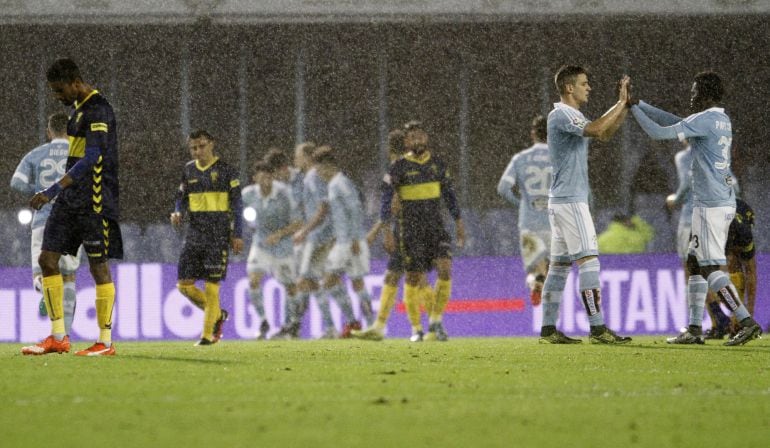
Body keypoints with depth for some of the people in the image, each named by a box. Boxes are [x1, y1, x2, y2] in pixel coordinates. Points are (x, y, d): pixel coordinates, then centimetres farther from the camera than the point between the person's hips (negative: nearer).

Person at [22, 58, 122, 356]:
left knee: (98, 265, -4)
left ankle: (105, 342, 3)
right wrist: (58, 192, 23)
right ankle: (58, 337, 7)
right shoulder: (78, 108, 14)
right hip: (70, 199, 9)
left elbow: (92, 158, -25)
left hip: (95, 202, -9)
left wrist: (53, 191, -29)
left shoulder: (98, 110, -15)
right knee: (47, 259, 3)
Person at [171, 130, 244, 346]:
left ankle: (208, 334, 1)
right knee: (184, 284, -1)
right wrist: (177, 213, -4)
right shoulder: (188, 170, 11)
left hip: (218, 232, -5)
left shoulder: (225, 170, -3)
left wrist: (237, 235, -6)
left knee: (211, 284, -7)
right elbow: (181, 197, 19)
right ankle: (216, 314, 20)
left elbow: (237, 204, -2)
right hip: (195, 230, 5)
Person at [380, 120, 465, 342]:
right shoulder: (399, 167, -4)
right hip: (411, 230, -3)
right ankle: (416, 329, 12)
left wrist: (458, 222, 12)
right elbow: (386, 199, -5)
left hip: (436, 225, 3)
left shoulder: (437, 163, 7)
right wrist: (387, 231, -12)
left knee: (445, 268, -15)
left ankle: (436, 321, -2)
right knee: (414, 279, -2)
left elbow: (448, 193, 16)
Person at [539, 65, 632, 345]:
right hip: (570, 200, -11)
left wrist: (624, 106, 12)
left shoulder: (572, 116, 18)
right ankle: (597, 329, -17)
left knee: (560, 264, 9)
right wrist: (621, 104, -18)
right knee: (588, 260, -13)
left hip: (562, 201, 11)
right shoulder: (561, 114, -13)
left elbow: (604, 134, 23)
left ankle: (548, 329, 9)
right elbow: (596, 129, -27)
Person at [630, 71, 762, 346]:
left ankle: (747, 322, -17)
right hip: (725, 202, 10)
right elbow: (674, 122, 23)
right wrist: (638, 104, 22)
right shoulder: (722, 120, 15)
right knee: (695, 264, 14)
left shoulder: (705, 120, -13)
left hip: (710, 205, -10)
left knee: (711, 267, -10)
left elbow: (659, 133, -13)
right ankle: (695, 329, 15)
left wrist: (633, 107, -1)